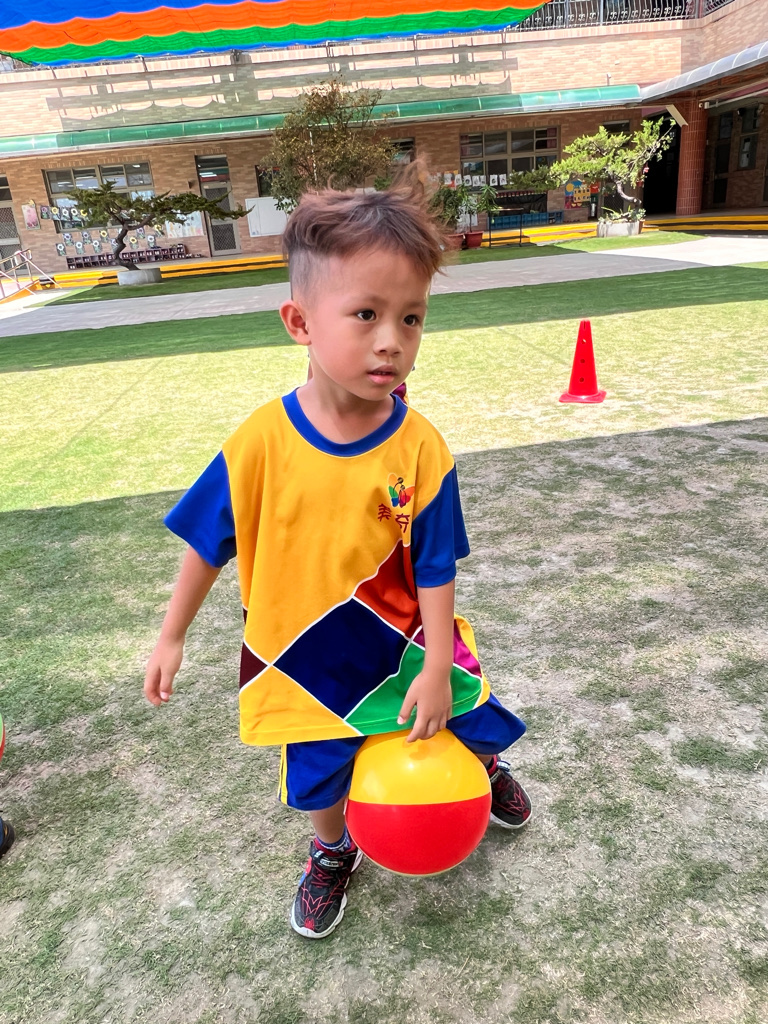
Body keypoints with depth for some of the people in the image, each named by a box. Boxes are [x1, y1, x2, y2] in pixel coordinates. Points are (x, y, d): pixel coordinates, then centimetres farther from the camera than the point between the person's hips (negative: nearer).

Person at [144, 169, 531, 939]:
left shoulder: (420, 449, -21)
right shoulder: (262, 441, -22)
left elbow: (435, 568, -13)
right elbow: (207, 543, -8)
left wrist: (435, 669, -11)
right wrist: (172, 636, 0)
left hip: (400, 640, 1)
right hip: (305, 653, 0)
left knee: (475, 724, 20)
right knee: (317, 777, 20)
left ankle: (486, 768, 59)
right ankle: (332, 855, 55)